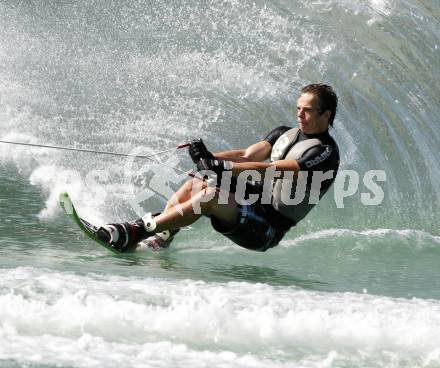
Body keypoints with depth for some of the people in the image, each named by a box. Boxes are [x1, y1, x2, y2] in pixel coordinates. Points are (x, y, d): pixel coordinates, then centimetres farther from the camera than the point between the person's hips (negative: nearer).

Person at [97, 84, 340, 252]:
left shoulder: (325, 152, -11)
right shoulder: (285, 134, 17)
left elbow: (273, 170, -22)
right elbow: (248, 155, 4)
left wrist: (224, 167, -29)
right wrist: (209, 158, -14)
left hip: (269, 226, -8)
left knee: (210, 194, -30)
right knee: (193, 185, -13)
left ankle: (136, 231, -34)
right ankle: (155, 241, -18)